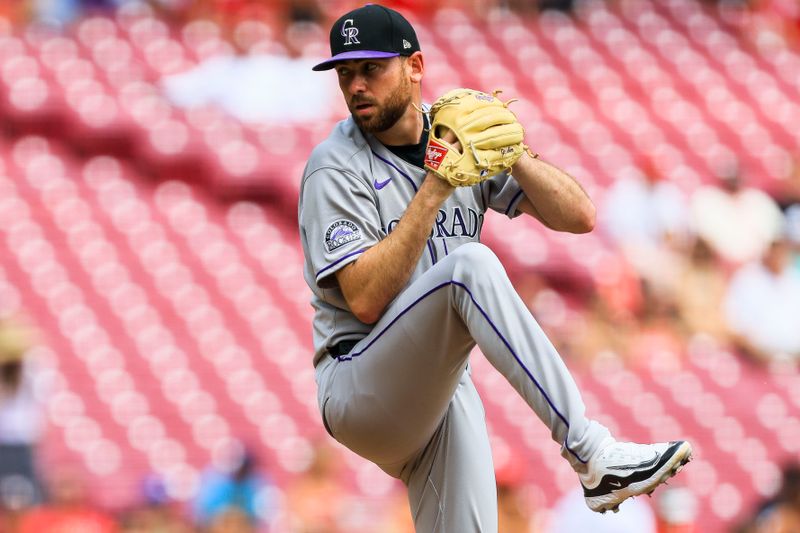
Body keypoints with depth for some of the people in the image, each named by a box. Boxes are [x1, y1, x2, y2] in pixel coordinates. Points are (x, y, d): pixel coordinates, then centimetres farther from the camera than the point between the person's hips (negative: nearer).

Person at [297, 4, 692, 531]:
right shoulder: (336, 167, -5)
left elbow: (577, 216, 3)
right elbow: (365, 300, -18)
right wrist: (436, 187, -21)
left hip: (443, 390, 6)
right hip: (358, 395, -6)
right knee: (469, 264, -29)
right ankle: (591, 453, -38)